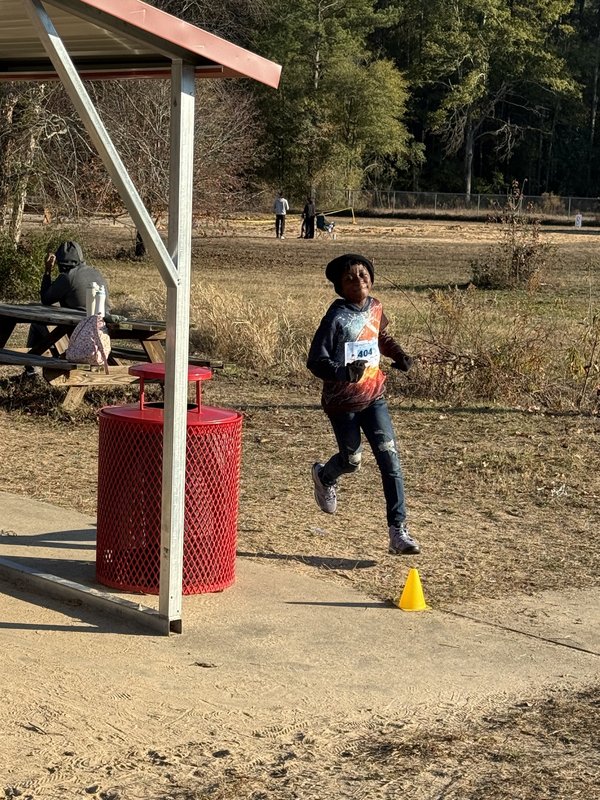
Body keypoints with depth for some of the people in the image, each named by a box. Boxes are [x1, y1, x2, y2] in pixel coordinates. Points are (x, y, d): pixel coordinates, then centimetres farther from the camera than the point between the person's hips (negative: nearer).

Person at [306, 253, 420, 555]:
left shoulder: (375, 307, 1)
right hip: (343, 401, -5)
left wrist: (398, 354, 4)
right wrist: (343, 372, -40)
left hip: (373, 396, 5)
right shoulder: (336, 317, -19)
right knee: (352, 460, 11)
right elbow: (315, 360, -22)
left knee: (389, 457, -6)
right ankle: (324, 476, 49)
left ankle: (398, 530, -6)